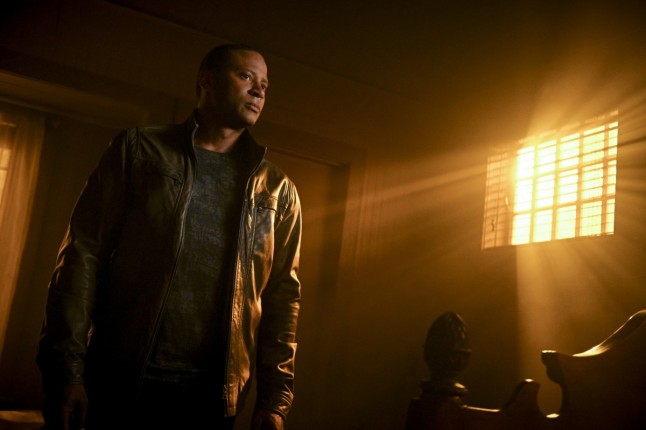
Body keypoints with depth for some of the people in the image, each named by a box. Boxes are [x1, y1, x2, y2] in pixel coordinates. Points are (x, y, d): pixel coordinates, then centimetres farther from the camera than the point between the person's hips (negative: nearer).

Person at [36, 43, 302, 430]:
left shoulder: (279, 191, 9)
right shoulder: (139, 149, 4)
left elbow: (283, 295, 6)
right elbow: (84, 255, -2)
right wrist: (66, 370, -10)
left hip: (212, 398, 2)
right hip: (119, 384, -1)